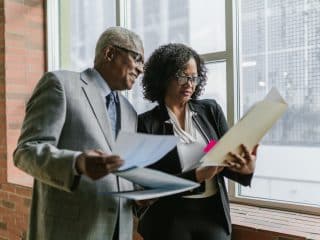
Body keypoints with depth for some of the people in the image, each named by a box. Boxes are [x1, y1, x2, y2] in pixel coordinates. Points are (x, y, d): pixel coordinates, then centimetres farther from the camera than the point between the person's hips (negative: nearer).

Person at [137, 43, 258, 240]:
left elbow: (227, 161, 3)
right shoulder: (146, 123, -6)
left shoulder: (211, 110, 3)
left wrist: (246, 169, -20)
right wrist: (198, 176, -23)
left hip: (213, 214, 2)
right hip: (169, 220, -2)